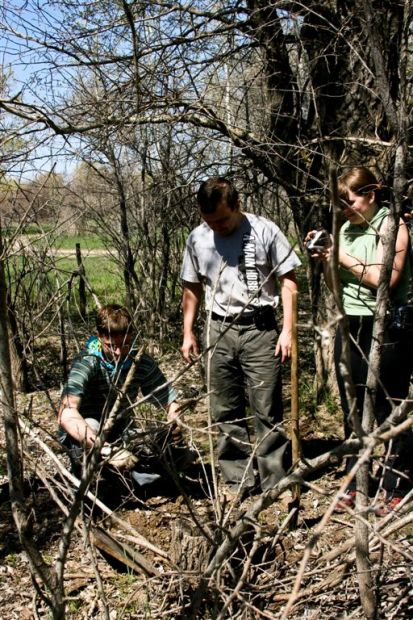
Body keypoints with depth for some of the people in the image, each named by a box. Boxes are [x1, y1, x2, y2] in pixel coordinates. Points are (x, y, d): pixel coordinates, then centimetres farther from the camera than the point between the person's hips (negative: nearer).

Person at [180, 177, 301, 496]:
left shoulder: (265, 231, -7)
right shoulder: (197, 239, 4)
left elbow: (288, 280, -3)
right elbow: (192, 289, 15)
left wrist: (288, 329, -10)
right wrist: (188, 332, 11)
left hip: (259, 329, -4)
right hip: (218, 330, 4)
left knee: (268, 411, 0)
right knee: (226, 412, 10)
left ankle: (275, 482, 12)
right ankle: (238, 481, 22)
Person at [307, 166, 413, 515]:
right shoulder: (347, 229, 10)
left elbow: (384, 279, -20)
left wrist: (343, 256, -14)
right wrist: (325, 260, -2)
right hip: (350, 329, 7)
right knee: (353, 412, 13)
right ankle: (356, 484, 25)